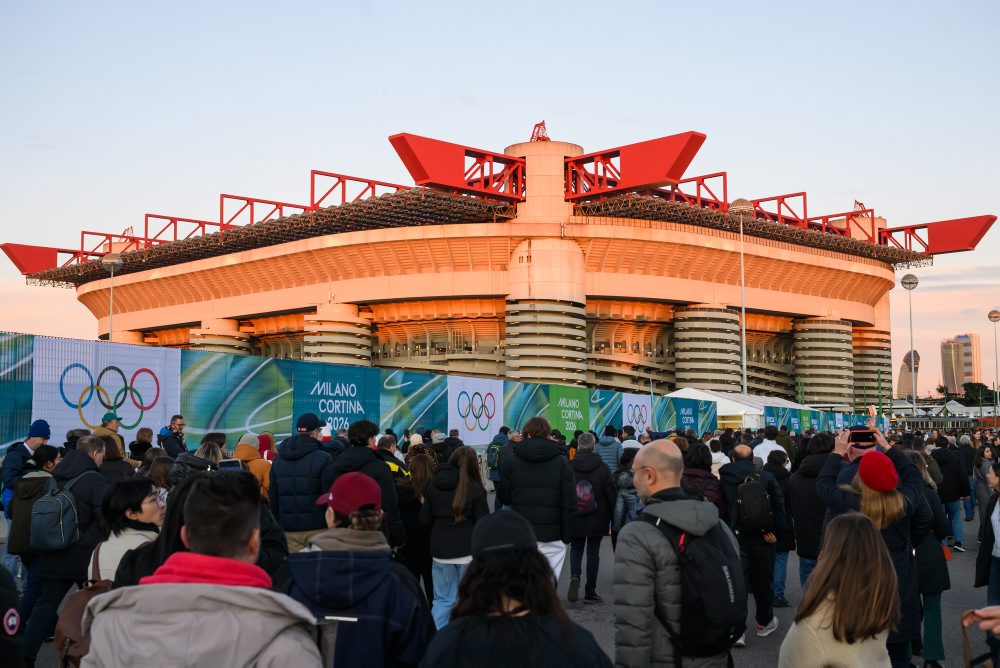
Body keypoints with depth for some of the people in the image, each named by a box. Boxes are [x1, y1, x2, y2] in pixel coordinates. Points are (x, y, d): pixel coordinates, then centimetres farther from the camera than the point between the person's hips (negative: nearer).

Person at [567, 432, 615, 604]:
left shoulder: (569, 467, -6)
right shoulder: (602, 467, -7)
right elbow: (611, 493, -3)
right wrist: (610, 515, 10)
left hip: (574, 519, 1)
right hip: (597, 519, -1)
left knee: (576, 549, 17)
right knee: (593, 552, 9)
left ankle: (575, 577, -9)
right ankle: (590, 591, 13)